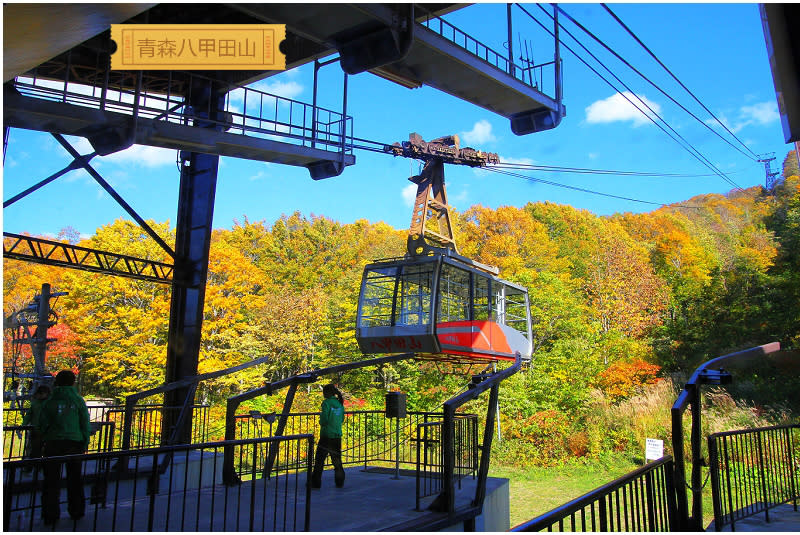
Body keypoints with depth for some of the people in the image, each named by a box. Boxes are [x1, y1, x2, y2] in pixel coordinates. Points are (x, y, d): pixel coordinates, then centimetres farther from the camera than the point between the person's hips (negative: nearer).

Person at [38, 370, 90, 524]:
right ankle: (76, 511, 18)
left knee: (52, 479, 8)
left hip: (53, 443, 0)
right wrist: (85, 442, 10)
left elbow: (42, 424, 1)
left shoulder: (50, 401, 0)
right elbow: (85, 423, 1)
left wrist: (45, 439, 16)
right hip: (74, 442, 0)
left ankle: (50, 513, 8)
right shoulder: (78, 400, -1)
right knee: (74, 478, 12)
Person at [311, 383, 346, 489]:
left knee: (319, 460, 4)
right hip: (337, 436, 6)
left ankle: (316, 482, 7)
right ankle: (340, 482, 17)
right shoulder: (340, 404, 7)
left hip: (326, 436, -6)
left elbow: (324, 420, -16)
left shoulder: (327, 403, -12)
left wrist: (321, 419, 4)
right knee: (337, 460, 15)